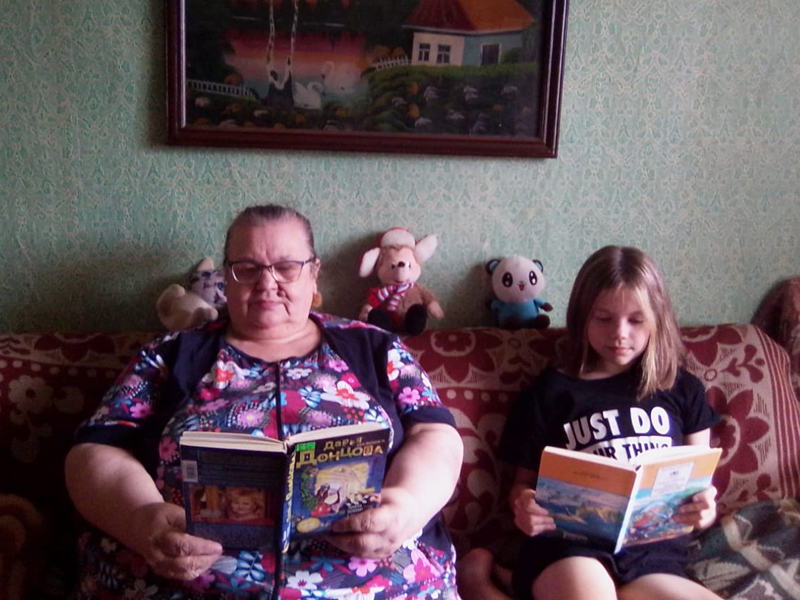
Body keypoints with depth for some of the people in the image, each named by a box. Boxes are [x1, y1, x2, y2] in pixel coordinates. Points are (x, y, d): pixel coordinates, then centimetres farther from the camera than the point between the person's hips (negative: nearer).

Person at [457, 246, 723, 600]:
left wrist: (704, 509, -4)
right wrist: (524, 508, -11)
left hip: (656, 553, 4)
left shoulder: (683, 389, 17)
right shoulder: (550, 391, 11)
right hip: (570, 543, -4)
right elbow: (524, 483, 14)